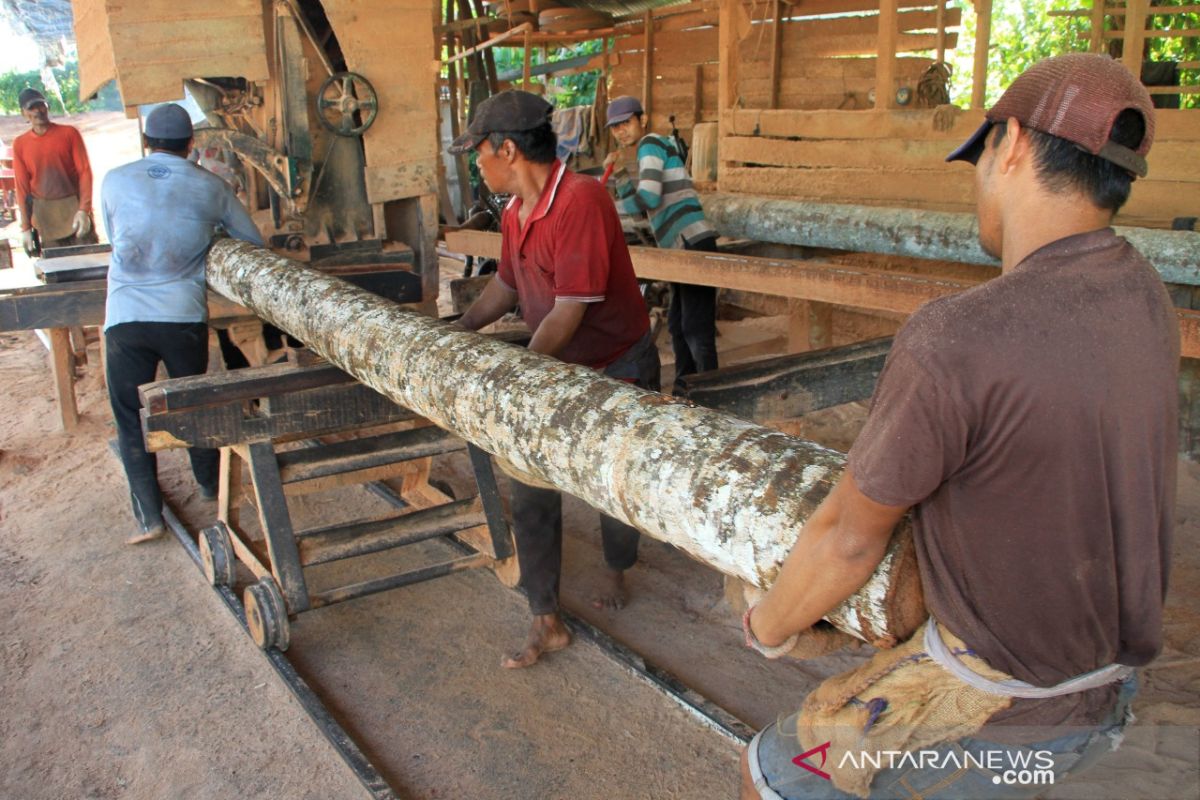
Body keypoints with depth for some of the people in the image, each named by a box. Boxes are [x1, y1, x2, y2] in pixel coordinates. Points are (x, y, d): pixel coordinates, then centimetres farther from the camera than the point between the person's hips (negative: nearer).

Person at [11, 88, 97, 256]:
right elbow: (22, 187, 5)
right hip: (44, 219, 1)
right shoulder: (19, 144, 4)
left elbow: (85, 172, -3)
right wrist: (26, 228, 1)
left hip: (74, 209, -1)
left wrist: (83, 210, -15)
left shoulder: (69, 133, 1)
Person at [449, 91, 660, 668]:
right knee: (530, 495, 2)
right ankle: (547, 623, 14)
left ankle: (616, 571, 44)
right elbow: (506, 286, 18)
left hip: (617, 367, -7)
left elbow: (570, 309, -28)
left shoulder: (581, 200, -26)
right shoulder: (514, 213, 1)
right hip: (553, 369, 7)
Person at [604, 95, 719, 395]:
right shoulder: (656, 148, 22)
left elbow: (648, 199, -19)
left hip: (693, 244, -11)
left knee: (696, 329, -10)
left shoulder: (651, 143, -7)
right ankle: (684, 390, 25)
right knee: (677, 325, 16)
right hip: (682, 248, 11)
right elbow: (636, 201, 27)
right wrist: (619, 174, 15)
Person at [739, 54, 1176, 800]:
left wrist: (770, 626, 0)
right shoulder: (1141, 296, -6)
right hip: (1105, 680, 8)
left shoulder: (954, 342, -32)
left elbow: (847, 540, -21)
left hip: (1002, 705, -8)